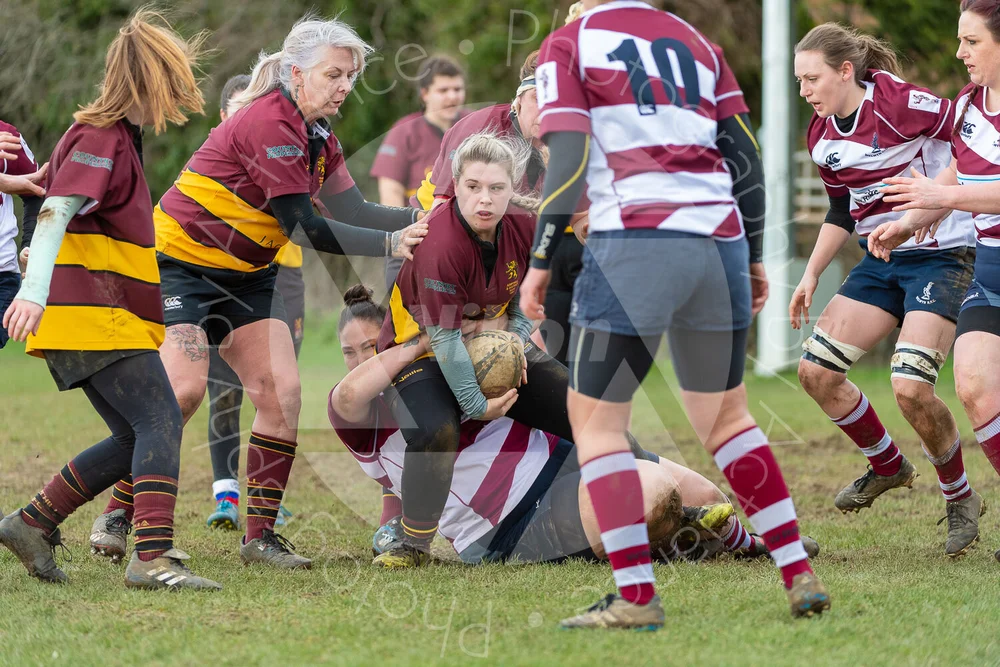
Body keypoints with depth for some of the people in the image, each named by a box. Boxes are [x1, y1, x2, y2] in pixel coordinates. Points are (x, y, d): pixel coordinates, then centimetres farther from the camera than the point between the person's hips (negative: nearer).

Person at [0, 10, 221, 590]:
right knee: (162, 423, -17)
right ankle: (154, 557, -27)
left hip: (104, 318, 10)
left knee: (137, 441, 10)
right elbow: (55, 212, -23)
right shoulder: (101, 139, -11)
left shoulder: (118, 138, 20)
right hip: (94, 319, -10)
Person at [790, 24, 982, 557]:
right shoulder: (822, 136, 5)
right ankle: (888, 467, 22)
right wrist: (812, 275, 14)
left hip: (940, 256, -8)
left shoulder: (898, 104, -19)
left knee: (910, 387, -21)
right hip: (882, 261, 8)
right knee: (815, 371, -1)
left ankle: (960, 499, 3)